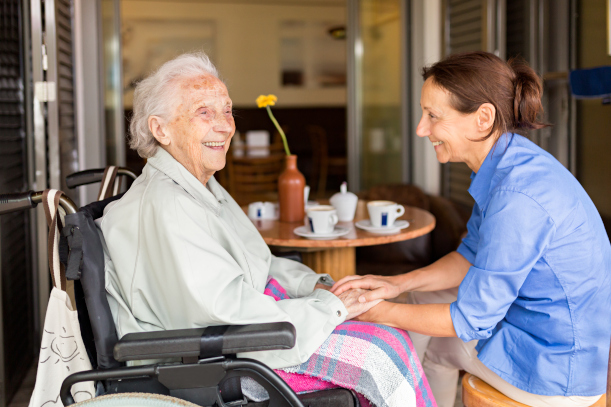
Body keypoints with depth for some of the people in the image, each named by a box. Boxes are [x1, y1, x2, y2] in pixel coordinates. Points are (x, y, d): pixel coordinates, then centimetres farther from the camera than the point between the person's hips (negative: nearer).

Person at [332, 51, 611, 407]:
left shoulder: (517, 199, -31)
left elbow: (471, 320, -23)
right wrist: (398, 283, -2)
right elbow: (473, 257, 9)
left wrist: (378, 312, -13)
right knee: (422, 298, 21)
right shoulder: (506, 164, -1)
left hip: (555, 370, -8)